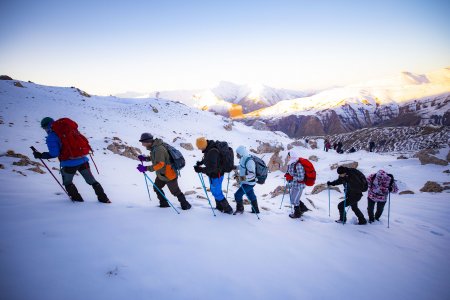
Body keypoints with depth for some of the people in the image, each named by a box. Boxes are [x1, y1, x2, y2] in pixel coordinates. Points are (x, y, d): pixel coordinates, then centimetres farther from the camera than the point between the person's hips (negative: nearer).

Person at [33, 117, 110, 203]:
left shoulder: (51, 137, -4)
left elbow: (54, 153, -10)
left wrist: (41, 155, 1)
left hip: (69, 163, -5)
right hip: (83, 160, 5)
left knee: (67, 182, 24)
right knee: (91, 180, 16)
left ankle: (77, 197, 26)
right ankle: (103, 198, 15)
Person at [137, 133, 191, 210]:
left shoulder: (158, 149, -30)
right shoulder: (154, 147, 1)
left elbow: (160, 164, -35)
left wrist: (146, 168, -37)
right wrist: (145, 158, 3)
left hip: (169, 174, -10)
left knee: (175, 191, 6)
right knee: (156, 188, 18)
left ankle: (185, 205, 24)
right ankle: (164, 204, 30)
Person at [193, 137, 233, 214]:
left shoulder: (212, 152, -34)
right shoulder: (210, 146, -5)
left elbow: (211, 167, -32)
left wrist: (200, 169, -27)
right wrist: (201, 162, 1)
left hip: (215, 176, -9)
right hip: (215, 174, 9)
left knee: (217, 193, 8)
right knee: (214, 190, 25)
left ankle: (228, 209, 24)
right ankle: (219, 207, 41)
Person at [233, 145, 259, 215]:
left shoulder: (249, 161, -26)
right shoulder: (243, 159, 3)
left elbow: (252, 174, -27)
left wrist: (244, 178, -36)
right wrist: (239, 176, 11)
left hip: (249, 183, -10)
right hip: (246, 182, 10)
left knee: (238, 194, -6)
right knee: (251, 196, 20)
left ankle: (240, 209, 11)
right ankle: (256, 210, 35)